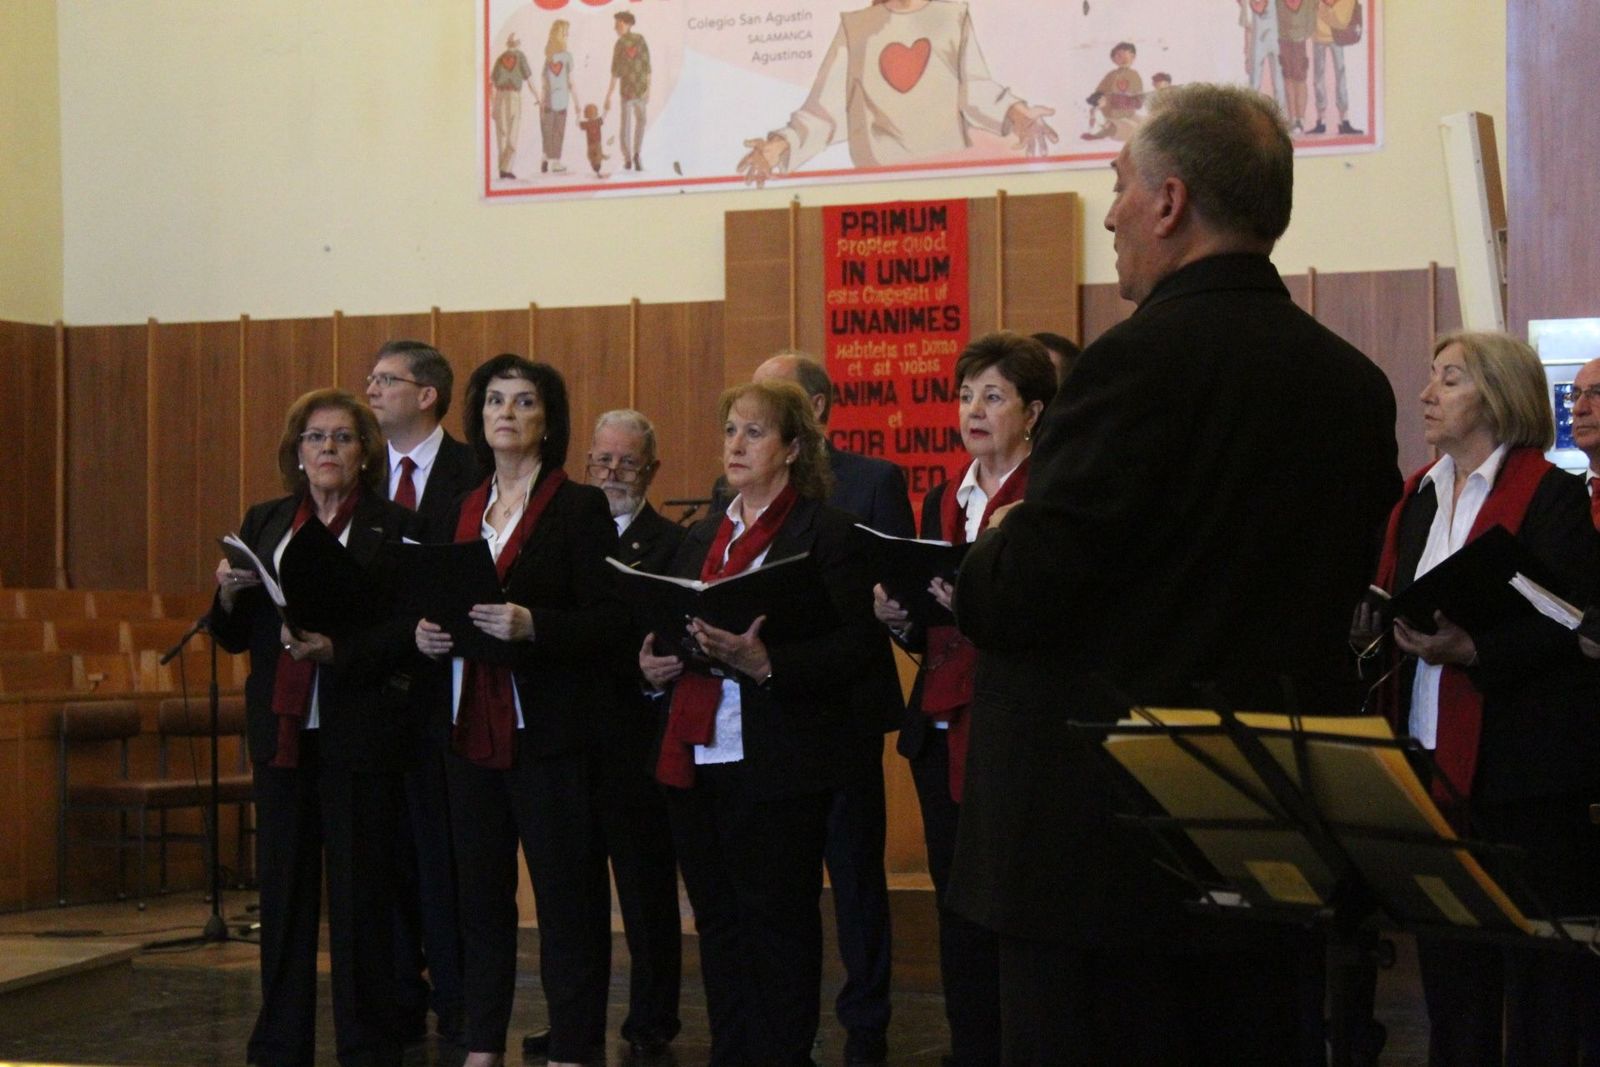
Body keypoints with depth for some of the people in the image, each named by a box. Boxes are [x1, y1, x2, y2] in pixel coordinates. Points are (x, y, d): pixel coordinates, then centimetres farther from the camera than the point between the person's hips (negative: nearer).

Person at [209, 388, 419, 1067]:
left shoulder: (394, 528, 0)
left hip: (358, 731, -4)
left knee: (361, 894, -1)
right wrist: (228, 593, -6)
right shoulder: (263, 524, 13)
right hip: (281, 730, 4)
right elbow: (234, 637, 14)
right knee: (281, 888, 7)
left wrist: (338, 649, -21)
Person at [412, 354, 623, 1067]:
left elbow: (608, 621, -11)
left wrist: (531, 625, -25)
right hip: (471, 729, 6)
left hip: (550, 733, -6)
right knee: (479, 893, 10)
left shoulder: (581, 509, -3)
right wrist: (425, 633, -2)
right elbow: (438, 604, 20)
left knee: (567, 898, -2)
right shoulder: (461, 512, 14)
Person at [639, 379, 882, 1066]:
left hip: (778, 765, -7)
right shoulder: (702, 539, 18)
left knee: (777, 927, -2)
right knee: (718, 924, 11)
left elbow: (855, 646, -12)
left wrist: (767, 665, -24)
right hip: (695, 759, 7)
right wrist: (653, 666, 1)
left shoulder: (827, 532, -4)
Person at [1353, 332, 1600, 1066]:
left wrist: (1473, 651, -26)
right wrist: (1373, 626, -2)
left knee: (1538, 973, -1)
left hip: (1523, 769, -7)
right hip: (1433, 758, 7)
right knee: (1449, 965, 12)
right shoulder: (1419, 497, 14)